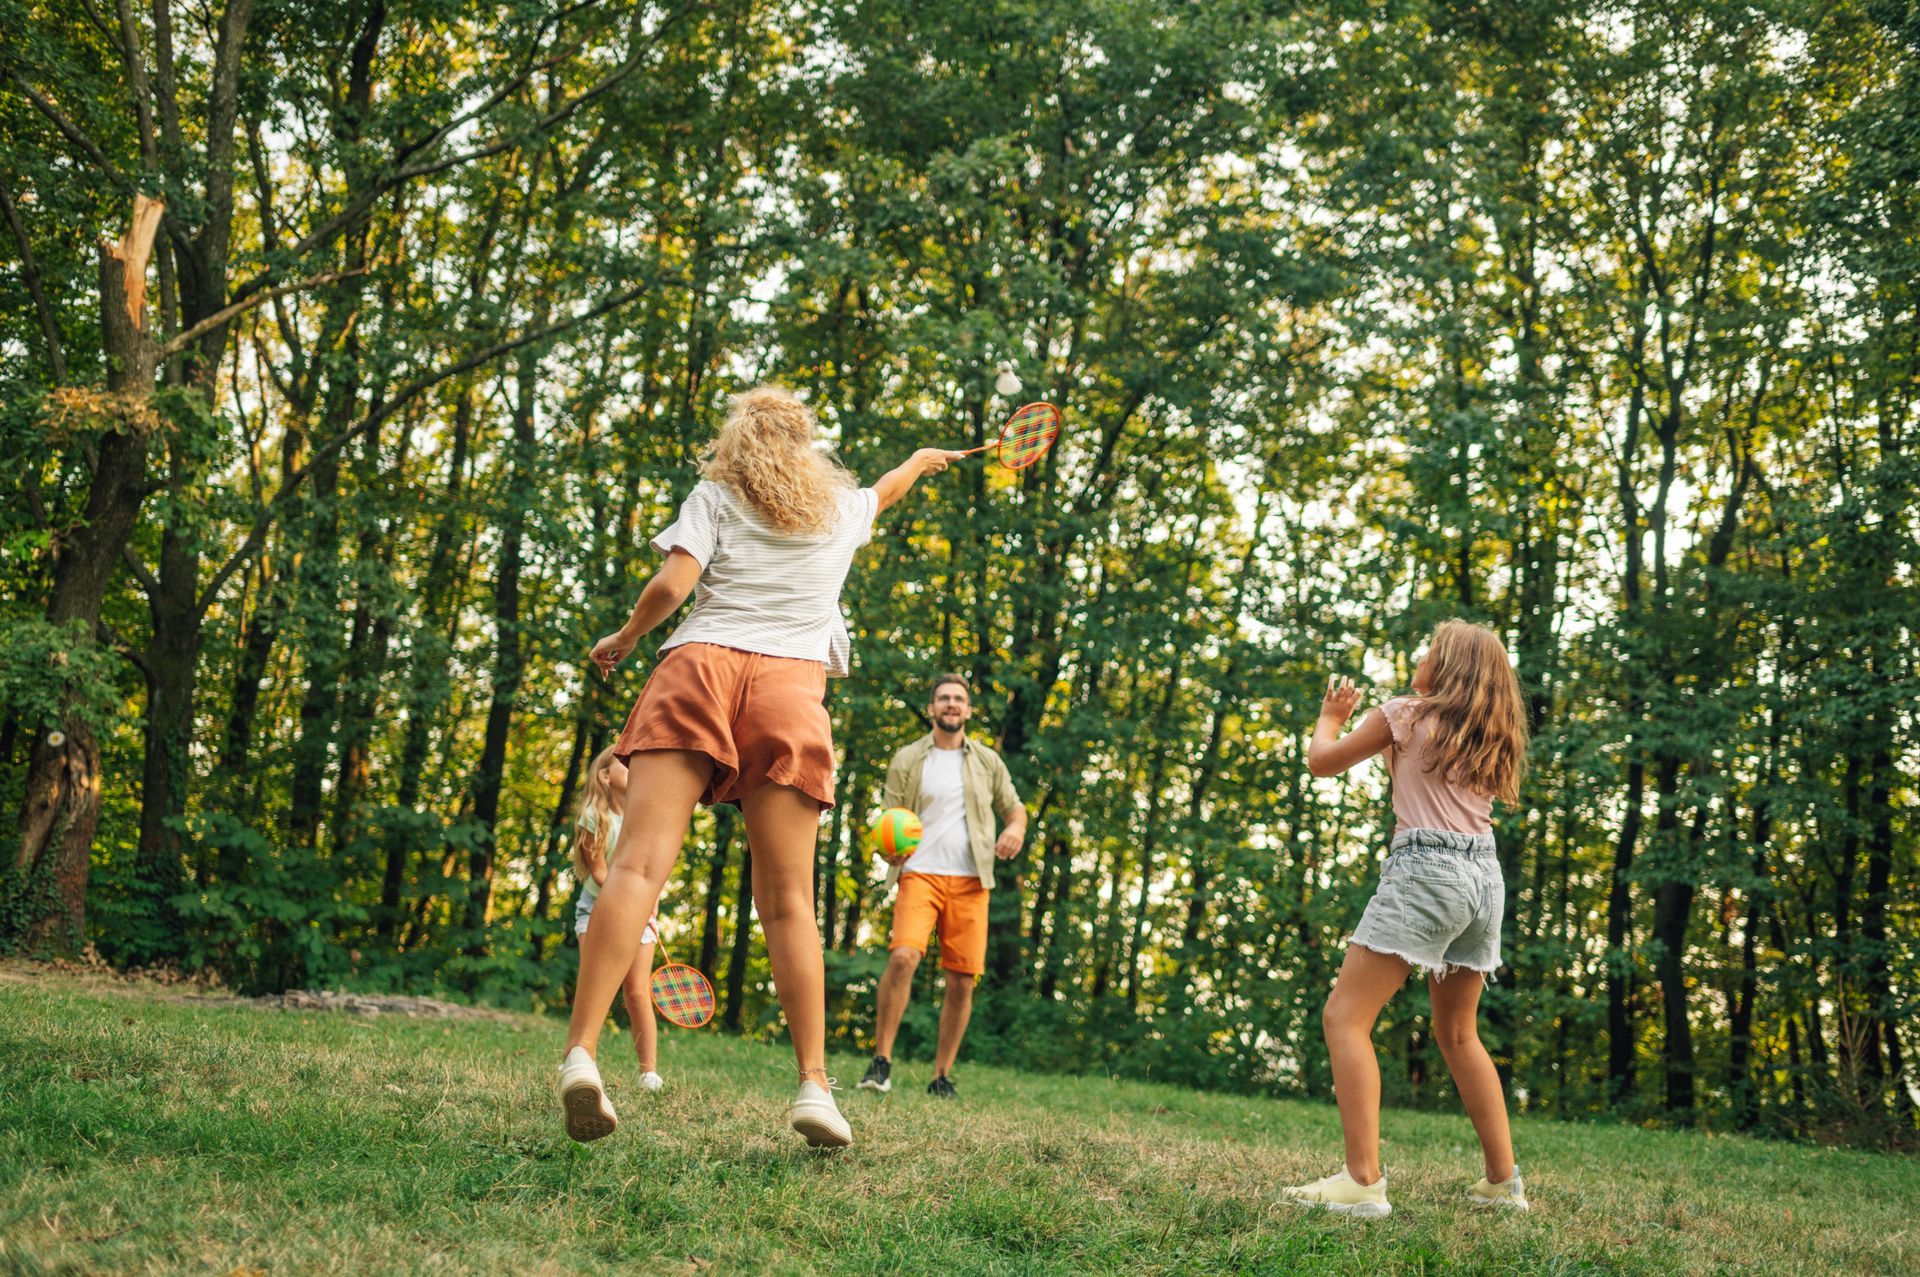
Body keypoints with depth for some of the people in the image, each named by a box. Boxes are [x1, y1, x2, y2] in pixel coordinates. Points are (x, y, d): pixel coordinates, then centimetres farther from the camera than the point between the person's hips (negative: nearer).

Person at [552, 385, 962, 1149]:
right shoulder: (842, 508, 24)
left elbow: (673, 584, -1)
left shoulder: (715, 495, 13)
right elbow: (885, 490, 48)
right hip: (793, 686, 2)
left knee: (639, 864, -13)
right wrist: (923, 459, 69)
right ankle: (814, 1084, -4)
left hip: (699, 664, -2)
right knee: (787, 899, 3)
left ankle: (581, 1051, -28)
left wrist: (623, 639, 16)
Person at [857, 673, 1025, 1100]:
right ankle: (881, 1060, -14)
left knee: (962, 980, -2)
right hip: (921, 873, -2)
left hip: (970, 881, 2)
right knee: (903, 956, -24)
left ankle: (942, 1076, 10)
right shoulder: (907, 759, 8)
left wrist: (1016, 828, -4)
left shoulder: (987, 761, 14)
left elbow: (1012, 806, 20)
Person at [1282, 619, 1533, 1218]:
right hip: (1485, 877, 8)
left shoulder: (1407, 714, 0)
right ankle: (1503, 1180, 21)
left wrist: (1332, 715, 26)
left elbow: (1322, 761, 6)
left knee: (1345, 1016, -9)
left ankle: (1363, 1181, -19)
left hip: (1426, 869, -8)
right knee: (1457, 1033, 21)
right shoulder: (1492, 737, 18)